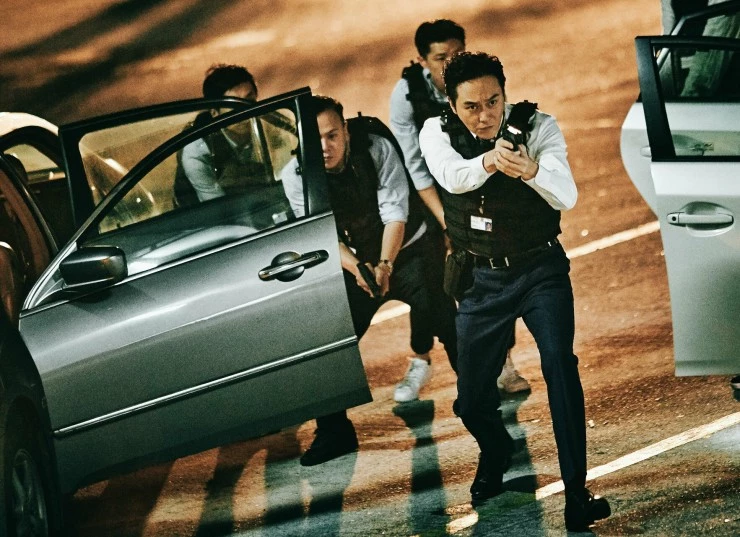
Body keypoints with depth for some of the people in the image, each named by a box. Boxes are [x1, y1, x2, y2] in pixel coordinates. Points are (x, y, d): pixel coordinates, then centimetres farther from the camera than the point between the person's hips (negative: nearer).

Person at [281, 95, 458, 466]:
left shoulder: (378, 149, -23)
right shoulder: (295, 176, -17)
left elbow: (395, 211, -24)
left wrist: (385, 264, -35)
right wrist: (355, 267, -29)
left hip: (407, 249, -2)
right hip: (356, 260, 2)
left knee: (442, 317, -20)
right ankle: (333, 431, 8)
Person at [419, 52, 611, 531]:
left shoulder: (539, 127, -15)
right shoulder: (438, 133, -10)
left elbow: (566, 195, -30)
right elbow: (453, 177, -32)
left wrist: (530, 170, -52)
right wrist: (488, 161, -55)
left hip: (542, 271, -2)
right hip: (484, 279, 3)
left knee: (559, 361, -27)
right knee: (472, 401, 8)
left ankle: (576, 496, -26)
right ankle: (496, 454, 45)